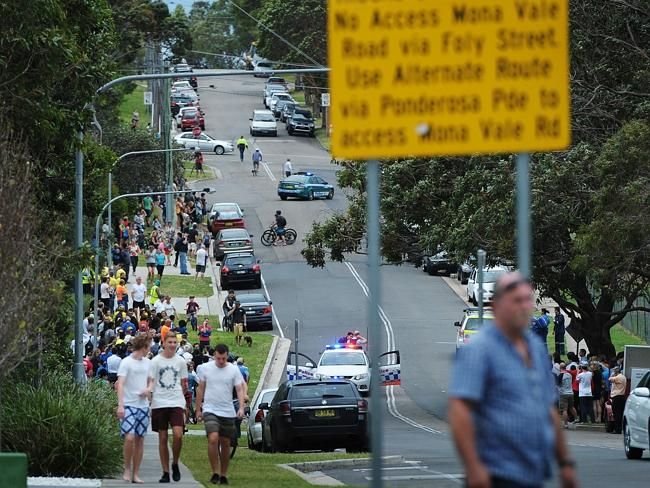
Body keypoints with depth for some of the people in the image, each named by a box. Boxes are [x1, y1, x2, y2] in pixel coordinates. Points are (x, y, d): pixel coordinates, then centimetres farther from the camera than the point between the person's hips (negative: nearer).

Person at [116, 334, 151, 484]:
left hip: (143, 405, 6)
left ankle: (135, 473, 11)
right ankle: (127, 470, 1)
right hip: (129, 405, -6)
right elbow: (120, 384, -13)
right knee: (129, 437, -17)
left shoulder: (147, 362, 12)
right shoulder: (126, 362, -7)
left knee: (140, 439, 5)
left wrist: (148, 389, 1)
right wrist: (120, 405, -22)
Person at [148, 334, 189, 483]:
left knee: (178, 434, -17)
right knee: (163, 438, 2)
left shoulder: (180, 361, 8)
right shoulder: (156, 361, 2)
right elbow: (151, 382, 2)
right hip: (159, 403, 0)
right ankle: (165, 472, 8)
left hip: (176, 403, 0)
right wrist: (148, 391, -13)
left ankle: (175, 464, 6)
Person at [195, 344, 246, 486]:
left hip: (228, 412, 1)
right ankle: (215, 473, -13)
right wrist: (198, 409, 11)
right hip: (210, 410, -1)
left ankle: (224, 474, 20)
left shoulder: (234, 370, 0)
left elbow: (240, 389, -2)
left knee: (225, 443, 7)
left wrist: (241, 407, -17)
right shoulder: (205, 368, 2)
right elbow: (200, 390, 10)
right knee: (213, 439, -20)